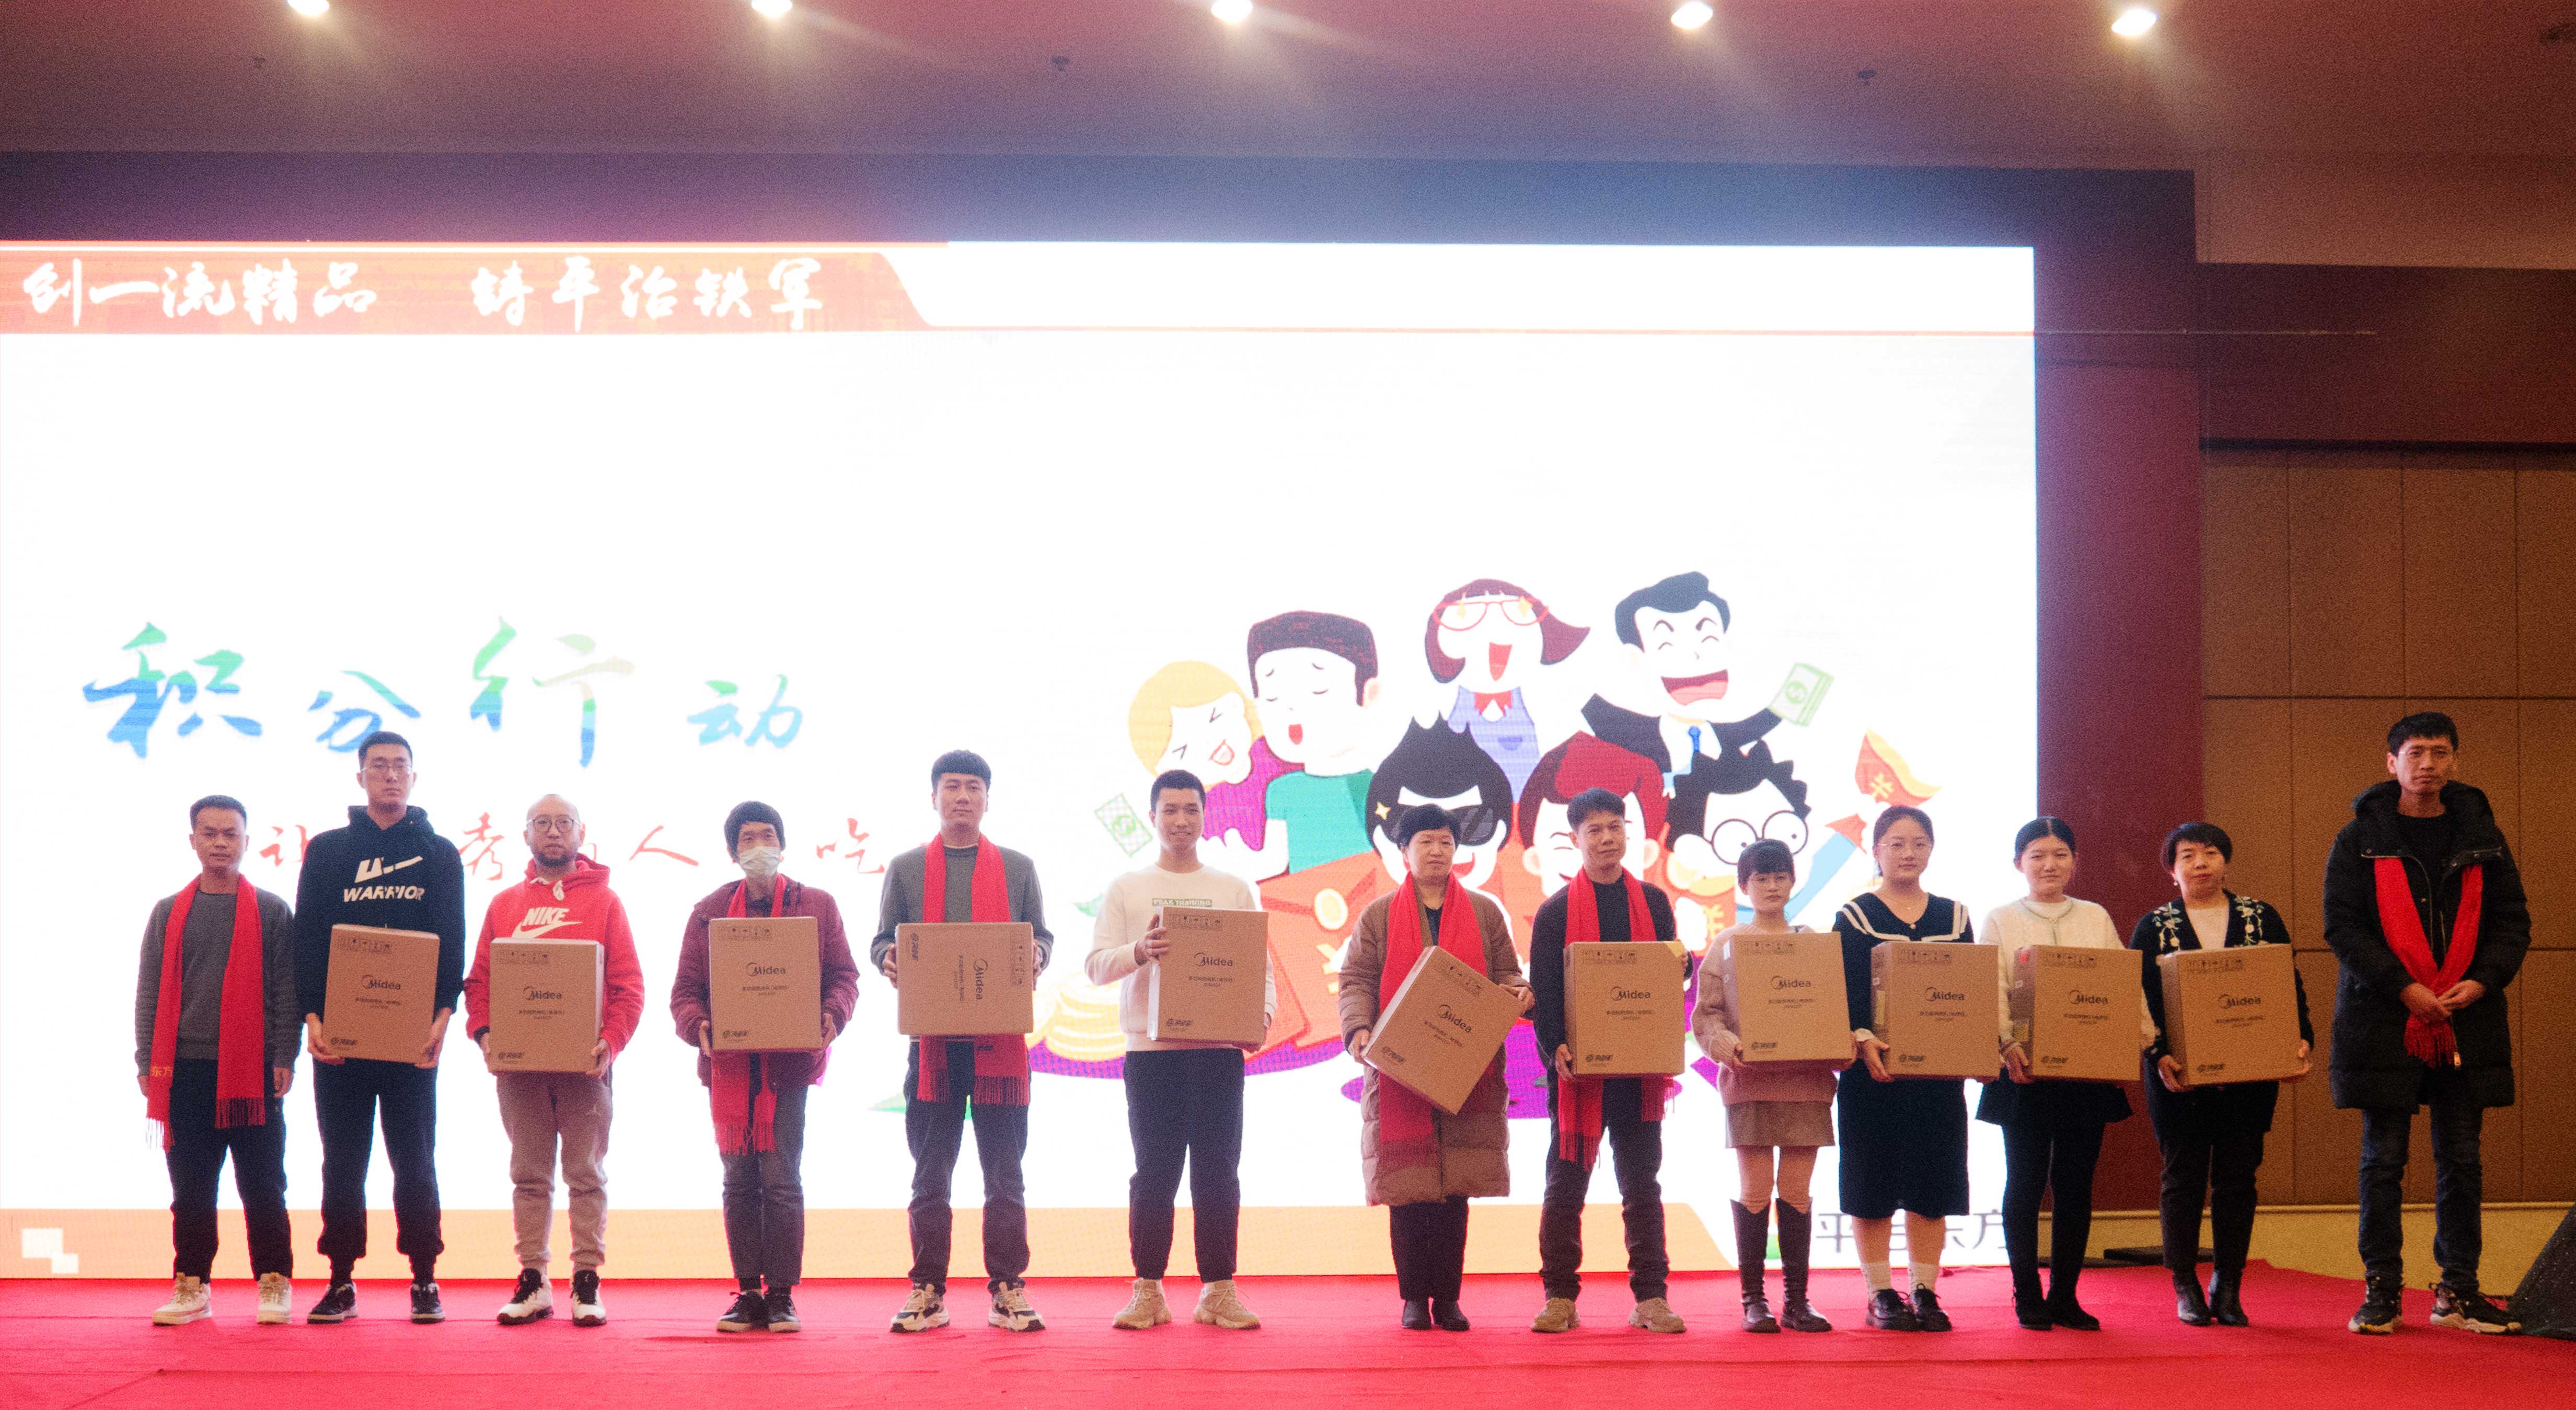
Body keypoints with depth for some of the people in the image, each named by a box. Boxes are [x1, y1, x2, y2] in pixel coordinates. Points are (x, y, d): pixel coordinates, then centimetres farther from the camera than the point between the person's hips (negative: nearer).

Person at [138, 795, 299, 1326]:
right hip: (185, 1069, 2)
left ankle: (275, 1284, 7)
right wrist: (147, 1061, 3)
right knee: (191, 1187, 5)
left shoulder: (272, 912, 6)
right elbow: (150, 991, 11)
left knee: (262, 1185, 1)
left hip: (254, 1070, -2)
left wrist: (285, 1058, -5)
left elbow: (286, 990, 3)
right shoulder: (169, 913, 12)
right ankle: (191, 1287, 13)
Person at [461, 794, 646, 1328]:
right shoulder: (504, 905, 13)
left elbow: (628, 984, 0)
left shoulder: (604, 901, 6)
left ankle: (588, 1281, 4)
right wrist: (484, 1034, -6)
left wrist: (611, 1040, -13)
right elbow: (480, 980, 10)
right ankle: (532, 1280, 10)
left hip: (584, 1063, -2)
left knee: (586, 1174, 0)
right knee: (529, 1174, 6)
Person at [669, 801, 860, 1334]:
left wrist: (832, 1015, -14)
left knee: (782, 1179, -5)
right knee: (739, 1182, 5)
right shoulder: (709, 911, 10)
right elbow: (686, 987, 7)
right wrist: (698, 1025, -13)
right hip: (728, 1065, 2)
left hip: (789, 1063, -2)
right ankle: (748, 1295, 11)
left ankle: (781, 1296, 1)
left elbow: (843, 974, 6)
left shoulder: (817, 906, 8)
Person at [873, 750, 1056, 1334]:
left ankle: (1007, 1289, 6)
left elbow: (1042, 939, 12)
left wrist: (1032, 955, -11)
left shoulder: (1018, 868, 12)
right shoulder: (905, 868, 12)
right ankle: (927, 1292, 9)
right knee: (930, 1174, 3)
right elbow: (883, 941, 11)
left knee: (1004, 1174, 1)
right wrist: (889, 960, -11)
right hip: (931, 1038, 0)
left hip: (1000, 1039, 0)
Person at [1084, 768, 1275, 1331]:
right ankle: (1148, 1291, 7)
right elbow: (1097, 965, 0)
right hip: (1150, 1049, -1)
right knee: (1154, 1173, 1)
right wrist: (1140, 952, -21)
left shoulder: (1236, 891, 12)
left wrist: (1262, 1015, -11)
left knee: (1217, 1172, 1)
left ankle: (1219, 1291, 7)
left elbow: (1261, 966, 9)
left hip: (1219, 1048, 1)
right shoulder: (1127, 889, 9)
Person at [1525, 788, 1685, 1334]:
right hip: (1578, 1067, -2)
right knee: (1566, 1185, 1)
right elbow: (1544, 988, -3)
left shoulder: (1653, 902, 11)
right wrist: (1556, 1047, -17)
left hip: (1641, 1065, 2)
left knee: (1642, 1183, 6)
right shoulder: (1556, 911, 3)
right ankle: (1560, 1297, 7)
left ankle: (1650, 1298, 10)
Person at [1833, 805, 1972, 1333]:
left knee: (1932, 1183, 5)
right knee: (1874, 1182, 1)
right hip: (1873, 1070, -3)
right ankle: (1880, 1295, 8)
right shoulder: (1855, 916, 1)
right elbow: (1843, 993, -7)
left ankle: (1925, 1292, 12)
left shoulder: (1954, 916, 11)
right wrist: (1862, 1040, -24)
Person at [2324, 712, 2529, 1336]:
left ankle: (2459, 1290, 16)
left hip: (2467, 1023, 3)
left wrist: (2484, 980, -8)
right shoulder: (2360, 840, -1)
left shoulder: (2481, 838, 8)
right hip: (2384, 1021, -3)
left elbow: (2512, 919, 10)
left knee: (2461, 1160, 7)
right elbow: (2343, 927, -5)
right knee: (2383, 1160, 2)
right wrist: (2404, 987, -15)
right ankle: (2381, 1291, 9)